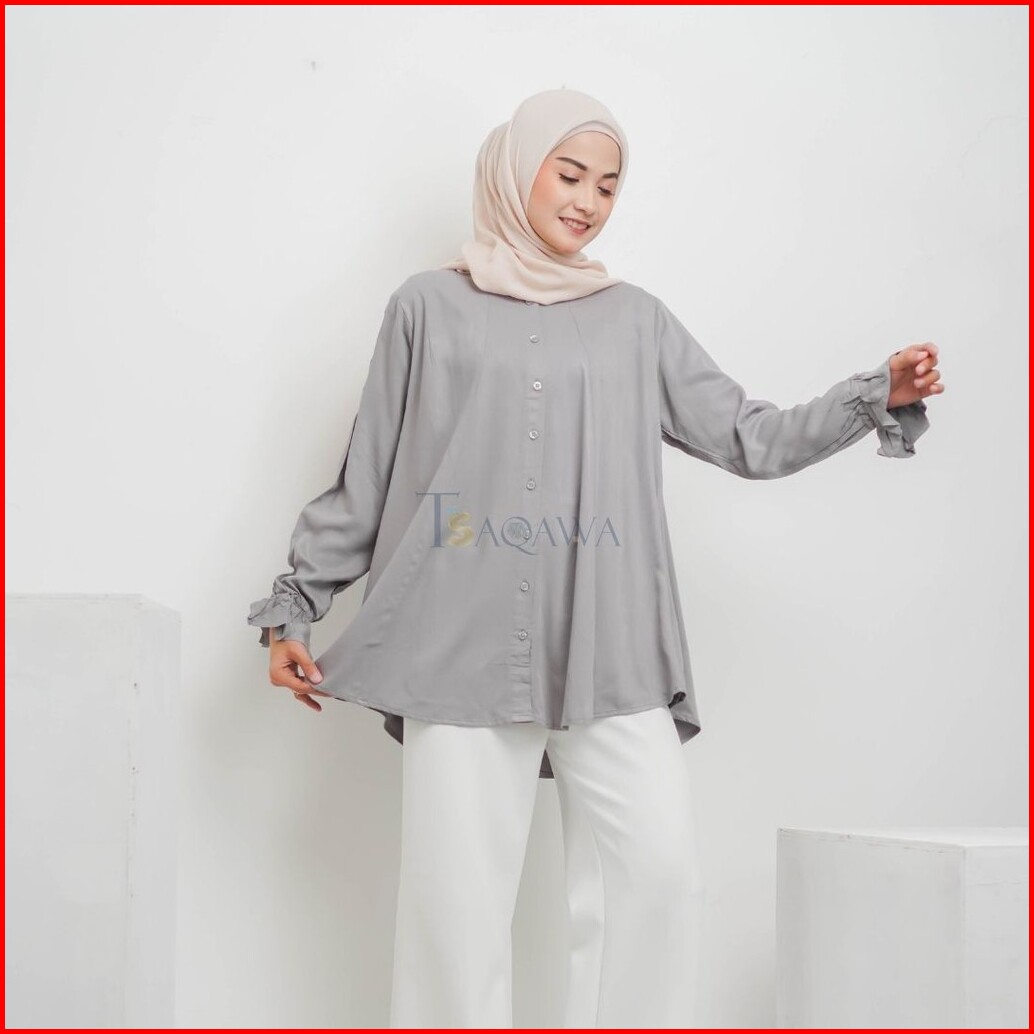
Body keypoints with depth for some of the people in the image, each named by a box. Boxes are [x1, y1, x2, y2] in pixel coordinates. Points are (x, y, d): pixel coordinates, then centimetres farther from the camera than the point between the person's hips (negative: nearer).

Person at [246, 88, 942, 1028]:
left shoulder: (636, 322, 17)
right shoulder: (429, 307, 13)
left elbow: (752, 439, 11)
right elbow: (365, 480, 14)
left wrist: (882, 396, -1)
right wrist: (292, 609, 10)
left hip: (609, 653, 2)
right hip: (462, 651, -1)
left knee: (660, 872, -10)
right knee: (457, 897, -4)